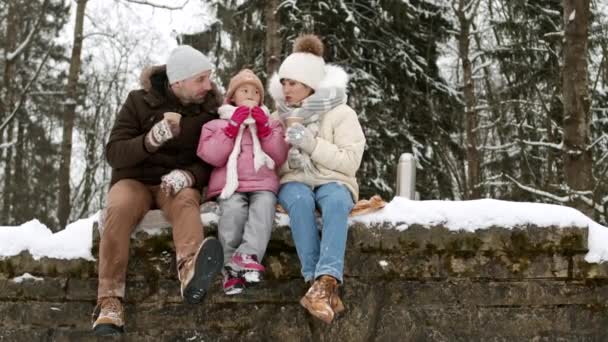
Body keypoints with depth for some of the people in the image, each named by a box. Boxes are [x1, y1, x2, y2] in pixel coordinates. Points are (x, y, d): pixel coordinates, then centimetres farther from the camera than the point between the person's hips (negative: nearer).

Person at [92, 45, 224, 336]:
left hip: (179, 182, 1)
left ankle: (190, 271, -69)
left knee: (185, 201, -36)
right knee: (119, 208, -36)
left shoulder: (211, 107, 3)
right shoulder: (140, 101, -2)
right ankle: (110, 301, -37)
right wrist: (152, 139, -27)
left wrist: (188, 175, -22)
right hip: (135, 179, 0)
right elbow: (114, 153, -8)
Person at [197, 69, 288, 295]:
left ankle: (246, 256, -49)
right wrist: (233, 126, -3)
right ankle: (231, 267, -34)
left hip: (263, 185, 1)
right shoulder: (217, 124, 22)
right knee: (233, 210, -34)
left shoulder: (271, 124, 27)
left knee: (264, 207, -33)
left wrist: (264, 128, 0)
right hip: (231, 185, -1)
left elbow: (279, 158, 11)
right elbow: (213, 157, 2)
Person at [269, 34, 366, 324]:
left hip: (333, 182, -2)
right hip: (293, 182, 2)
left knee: (336, 201, -39)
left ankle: (325, 282, -53)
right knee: (300, 200, -36)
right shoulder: (279, 117, 13)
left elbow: (350, 162, -9)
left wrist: (311, 143, -18)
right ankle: (323, 286, -46)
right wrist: (288, 159, -8)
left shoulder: (341, 113, 0)